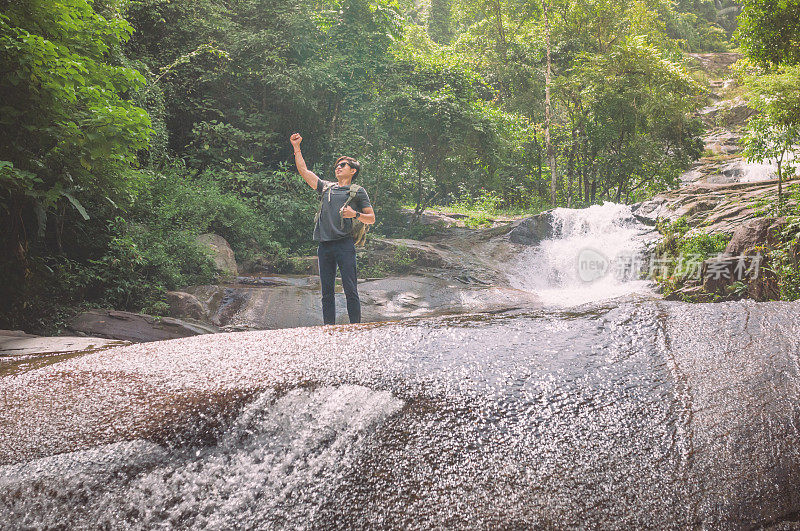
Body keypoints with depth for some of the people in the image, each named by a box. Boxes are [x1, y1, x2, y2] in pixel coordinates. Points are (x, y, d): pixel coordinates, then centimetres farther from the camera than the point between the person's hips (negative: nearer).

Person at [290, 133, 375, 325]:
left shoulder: (358, 192, 11)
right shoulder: (326, 187, 22)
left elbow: (371, 218, 10)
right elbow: (304, 171, 25)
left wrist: (355, 215, -9)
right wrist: (296, 148, 21)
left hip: (344, 244, -4)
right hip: (325, 246, 4)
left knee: (350, 290, -7)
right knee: (326, 291, 5)